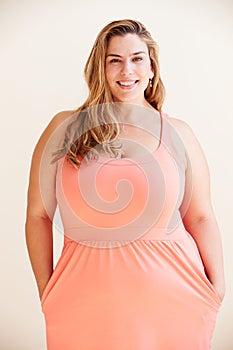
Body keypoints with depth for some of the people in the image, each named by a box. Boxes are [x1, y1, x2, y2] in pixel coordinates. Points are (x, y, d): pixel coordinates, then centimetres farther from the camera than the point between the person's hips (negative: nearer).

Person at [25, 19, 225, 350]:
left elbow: (201, 217, 6)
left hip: (171, 296, 1)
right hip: (87, 296, 0)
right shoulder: (65, 127, 0)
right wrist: (46, 292, -1)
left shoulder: (178, 133, 3)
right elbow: (39, 215, 1)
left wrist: (217, 287, -1)